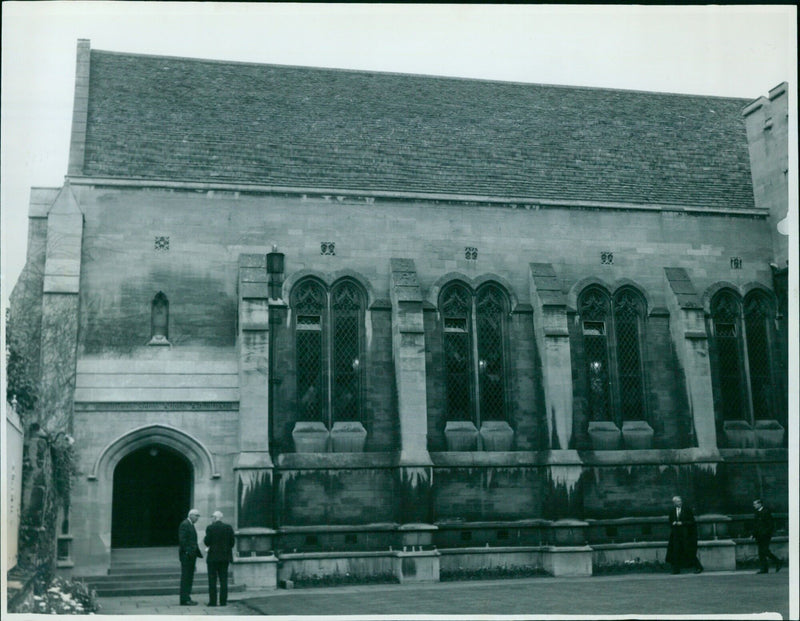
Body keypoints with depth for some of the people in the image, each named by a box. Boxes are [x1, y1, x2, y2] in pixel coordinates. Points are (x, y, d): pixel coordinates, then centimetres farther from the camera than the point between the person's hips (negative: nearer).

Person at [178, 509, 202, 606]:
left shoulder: (191, 525, 20)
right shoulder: (184, 524, -10)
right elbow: (182, 540, -18)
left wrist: (198, 552, 15)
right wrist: (188, 552, -21)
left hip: (191, 555, 10)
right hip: (186, 555, -10)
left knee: (189, 577, 10)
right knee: (185, 577, -7)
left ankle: (187, 598, 15)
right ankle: (184, 599, -6)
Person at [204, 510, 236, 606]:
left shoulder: (210, 527, -8)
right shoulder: (228, 527, 2)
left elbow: (207, 542, -9)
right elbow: (232, 542, 2)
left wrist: (204, 539, 11)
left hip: (213, 556, -3)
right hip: (225, 557, 3)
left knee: (212, 580, 3)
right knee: (223, 579, 6)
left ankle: (212, 601, 1)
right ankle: (223, 601, 3)